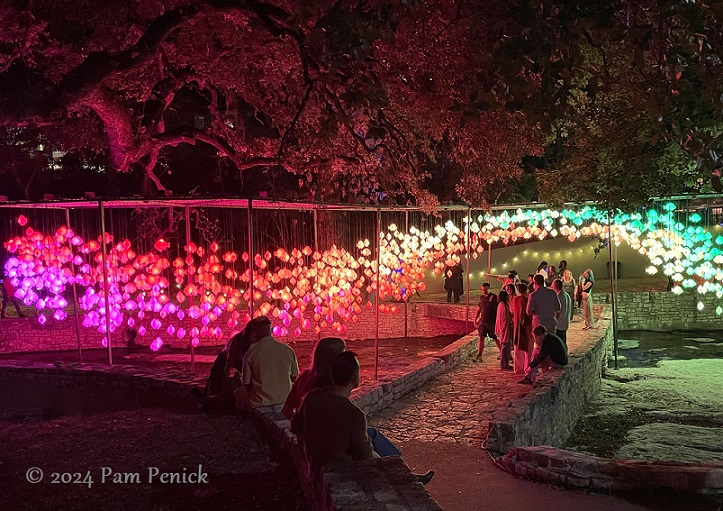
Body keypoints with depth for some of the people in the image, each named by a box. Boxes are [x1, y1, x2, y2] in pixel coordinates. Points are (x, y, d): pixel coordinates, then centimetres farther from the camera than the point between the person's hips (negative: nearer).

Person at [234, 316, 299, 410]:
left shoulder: (250, 354, -14)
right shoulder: (288, 350, -5)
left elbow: (246, 384, -5)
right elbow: (294, 378, 5)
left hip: (261, 402, -4)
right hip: (285, 398, 4)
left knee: (238, 393, 25)